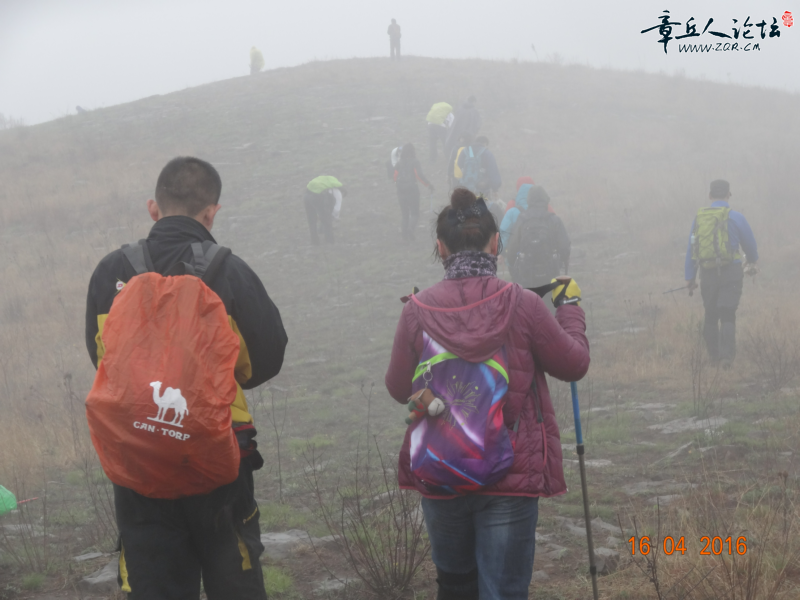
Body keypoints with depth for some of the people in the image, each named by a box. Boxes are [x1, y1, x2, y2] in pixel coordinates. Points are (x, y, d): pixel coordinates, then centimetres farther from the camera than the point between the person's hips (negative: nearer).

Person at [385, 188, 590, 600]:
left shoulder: (418, 311, -8)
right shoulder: (521, 305, -12)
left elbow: (399, 389, 4)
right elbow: (574, 364, 1)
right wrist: (570, 307, 17)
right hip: (510, 478, -2)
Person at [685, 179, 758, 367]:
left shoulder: (699, 218, 3)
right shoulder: (735, 217, -7)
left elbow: (691, 250, 4)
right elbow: (750, 243, 7)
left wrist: (690, 277, 10)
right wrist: (752, 260, 28)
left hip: (708, 274, 3)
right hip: (730, 273, -3)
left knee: (711, 315, 17)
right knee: (727, 316, -5)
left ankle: (714, 355, 24)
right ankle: (726, 356, -17)